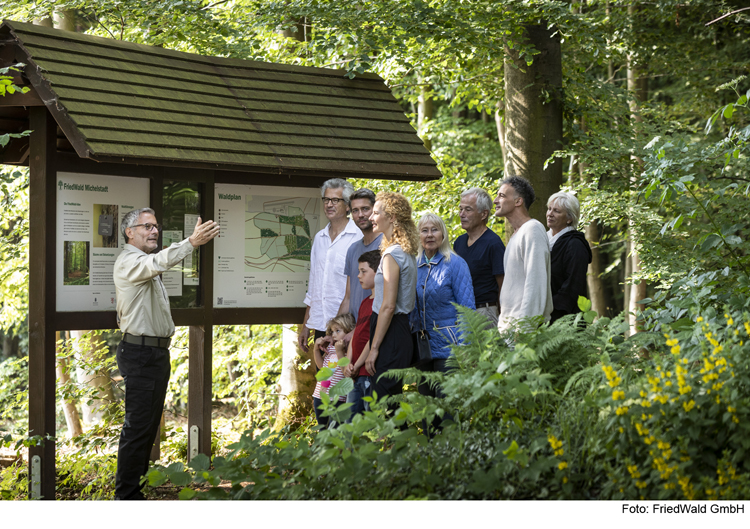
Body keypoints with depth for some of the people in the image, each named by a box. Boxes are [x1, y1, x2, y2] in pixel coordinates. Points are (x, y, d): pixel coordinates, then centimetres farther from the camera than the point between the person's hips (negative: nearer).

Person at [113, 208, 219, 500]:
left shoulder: (144, 264, 22)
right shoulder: (129, 260, -13)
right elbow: (158, 262, -34)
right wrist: (192, 242, -46)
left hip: (156, 352, 10)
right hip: (140, 352, -10)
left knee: (150, 423, 14)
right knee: (138, 426, -11)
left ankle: (140, 481, 22)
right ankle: (126, 495, -9)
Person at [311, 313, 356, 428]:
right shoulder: (330, 348, 11)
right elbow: (321, 365, 24)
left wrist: (339, 351, -22)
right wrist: (316, 349, 11)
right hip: (319, 396, 8)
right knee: (321, 430, 18)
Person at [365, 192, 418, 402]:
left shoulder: (392, 254, -15)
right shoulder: (408, 253, 14)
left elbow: (388, 306, -19)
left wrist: (374, 348, -17)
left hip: (390, 335, -10)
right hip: (402, 329, 10)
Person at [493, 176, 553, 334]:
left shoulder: (532, 230, -9)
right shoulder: (516, 233, 21)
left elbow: (536, 282, -17)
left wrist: (525, 325, -22)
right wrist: (502, 321, 17)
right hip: (507, 323, 9)